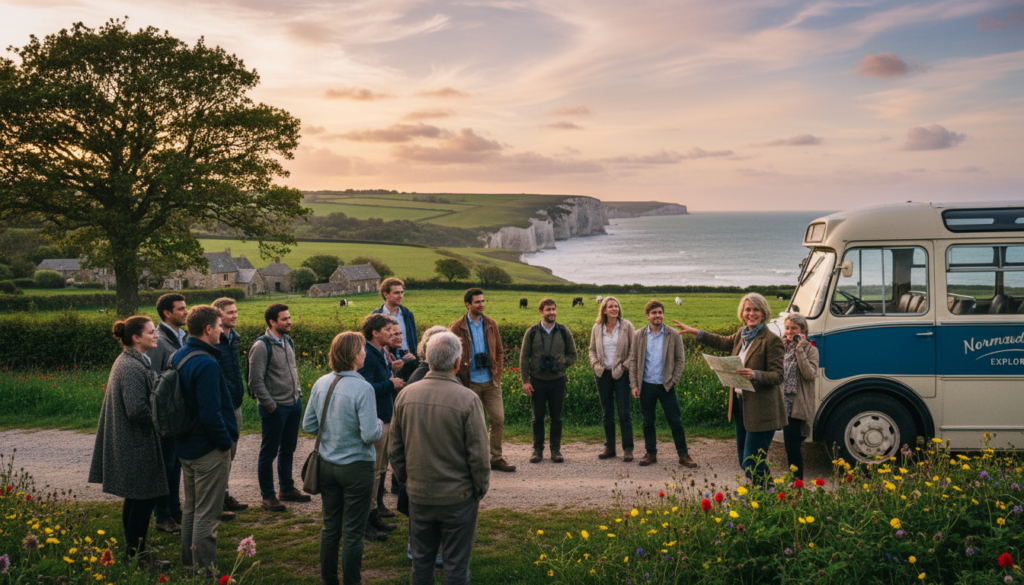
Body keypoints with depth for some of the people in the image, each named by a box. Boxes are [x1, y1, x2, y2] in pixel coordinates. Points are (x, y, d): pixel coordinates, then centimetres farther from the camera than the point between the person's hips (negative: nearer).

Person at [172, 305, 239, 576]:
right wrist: (226, 442, -14)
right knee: (207, 514, 1)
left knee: (191, 508, 21)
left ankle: (189, 563, 33)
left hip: (186, 447, 9)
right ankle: (204, 571, 10)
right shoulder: (206, 364, -24)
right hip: (209, 451, -9)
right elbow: (210, 414, -27)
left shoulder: (177, 357, 5)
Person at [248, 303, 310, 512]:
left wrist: (298, 394, 11)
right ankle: (268, 496, 13)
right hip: (275, 408, -8)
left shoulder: (288, 342, 8)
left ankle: (287, 488, 31)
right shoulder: (262, 346, -16)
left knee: (288, 449, 18)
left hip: (294, 404, 8)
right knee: (269, 452, 4)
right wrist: (271, 406, -15)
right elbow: (255, 382, -17)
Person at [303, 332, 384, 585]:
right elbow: (370, 435, -22)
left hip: (326, 466, 6)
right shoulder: (362, 389, -21)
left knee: (330, 526, 18)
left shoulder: (321, 384, -2)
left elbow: (309, 426, 5)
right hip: (356, 468, -6)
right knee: (353, 532, 7)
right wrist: (380, 425, -2)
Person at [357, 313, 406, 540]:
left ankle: (373, 515, 27)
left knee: (380, 469, 17)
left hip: (386, 419, 10)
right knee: (372, 471, -4)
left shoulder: (381, 354, 14)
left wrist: (394, 380, 6)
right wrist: (391, 385, -17)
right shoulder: (366, 356, -18)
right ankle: (365, 523, 5)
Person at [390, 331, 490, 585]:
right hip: (458, 497, -4)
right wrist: (481, 488, 1)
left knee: (421, 560, 18)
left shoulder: (406, 395, -4)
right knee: (456, 564, 9)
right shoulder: (467, 399, -18)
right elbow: (479, 454, -14)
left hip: (419, 495, 4)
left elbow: (395, 449, 5)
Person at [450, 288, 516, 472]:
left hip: (491, 381, 3)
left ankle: (496, 458, 11)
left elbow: (499, 351, 13)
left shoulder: (491, 324, 8)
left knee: (498, 419, 0)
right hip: (470, 383, -3)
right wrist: (460, 378, -6)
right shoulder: (457, 328, -2)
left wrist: (497, 375, 3)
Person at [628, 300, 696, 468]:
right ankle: (651, 454, 21)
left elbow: (680, 360, 2)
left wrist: (673, 380, -7)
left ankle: (683, 455, 12)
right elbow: (633, 360, 4)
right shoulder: (638, 336, 2)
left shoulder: (673, 335, -1)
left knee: (675, 422, 1)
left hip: (666, 386, -1)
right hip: (646, 386, 2)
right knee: (648, 422, 9)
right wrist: (634, 384, -2)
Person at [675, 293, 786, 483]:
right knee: (743, 459, 16)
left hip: (760, 410, -9)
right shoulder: (742, 334, 9)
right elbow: (724, 342, 29)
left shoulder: (772, 340, -15)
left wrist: (755, 375, -34)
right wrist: (696, 332, 29)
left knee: (752, 464, -9)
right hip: (740, 403, 9)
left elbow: (778, 376, -17)